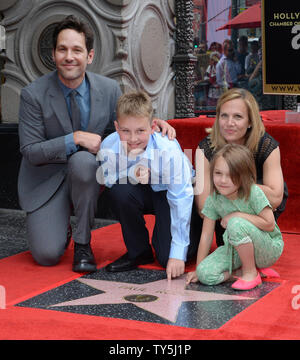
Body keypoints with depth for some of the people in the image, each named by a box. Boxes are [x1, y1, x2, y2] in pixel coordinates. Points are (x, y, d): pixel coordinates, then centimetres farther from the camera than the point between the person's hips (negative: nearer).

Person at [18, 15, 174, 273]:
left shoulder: (110, 89, -6)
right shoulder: (33, 94, -14)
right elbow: (30, 152, -15)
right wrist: (75, 139, -26)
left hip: (86, 174, 1)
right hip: (47, 182, -1)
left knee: (82, 160, -36)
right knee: (47, 255, -19)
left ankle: (83, 242, -15)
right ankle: (62, 230, 21)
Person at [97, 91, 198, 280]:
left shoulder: (169, 150, -33)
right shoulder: (109, 146, -25)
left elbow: (181, 200, -29)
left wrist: (177, 255, -30)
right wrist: (131, 174, -40)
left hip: (170, 193, -3)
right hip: (143, 193, 4)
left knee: (169, 259, -19)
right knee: (120, 191, -32)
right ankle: (138, 251, -8)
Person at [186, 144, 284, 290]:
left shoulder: (253, 193, -22)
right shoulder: (213, 199, -9)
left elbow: (269, 224, -22)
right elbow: (206, 235, -5)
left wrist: (237, 215, -22)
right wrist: (199, 269, -4)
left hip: (269, 249, -5)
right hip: (238, 250, 5)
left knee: (236, 224, -34)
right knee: (205, 274, -20)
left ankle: (251, 273, -13)